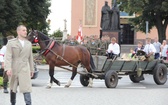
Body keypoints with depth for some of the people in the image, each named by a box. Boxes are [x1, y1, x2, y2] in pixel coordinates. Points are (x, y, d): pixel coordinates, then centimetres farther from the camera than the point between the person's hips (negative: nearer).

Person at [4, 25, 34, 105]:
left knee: (26, 88, -10)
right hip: (13, 70, -2)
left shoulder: (29, 44, 12)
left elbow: (30, 57, 16)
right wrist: (8, 68, -22)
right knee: (13, 89, 11)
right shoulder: (11, 43, -1)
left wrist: (32, 69, 16)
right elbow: (8, 56, -10)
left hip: (25, 69, 2)